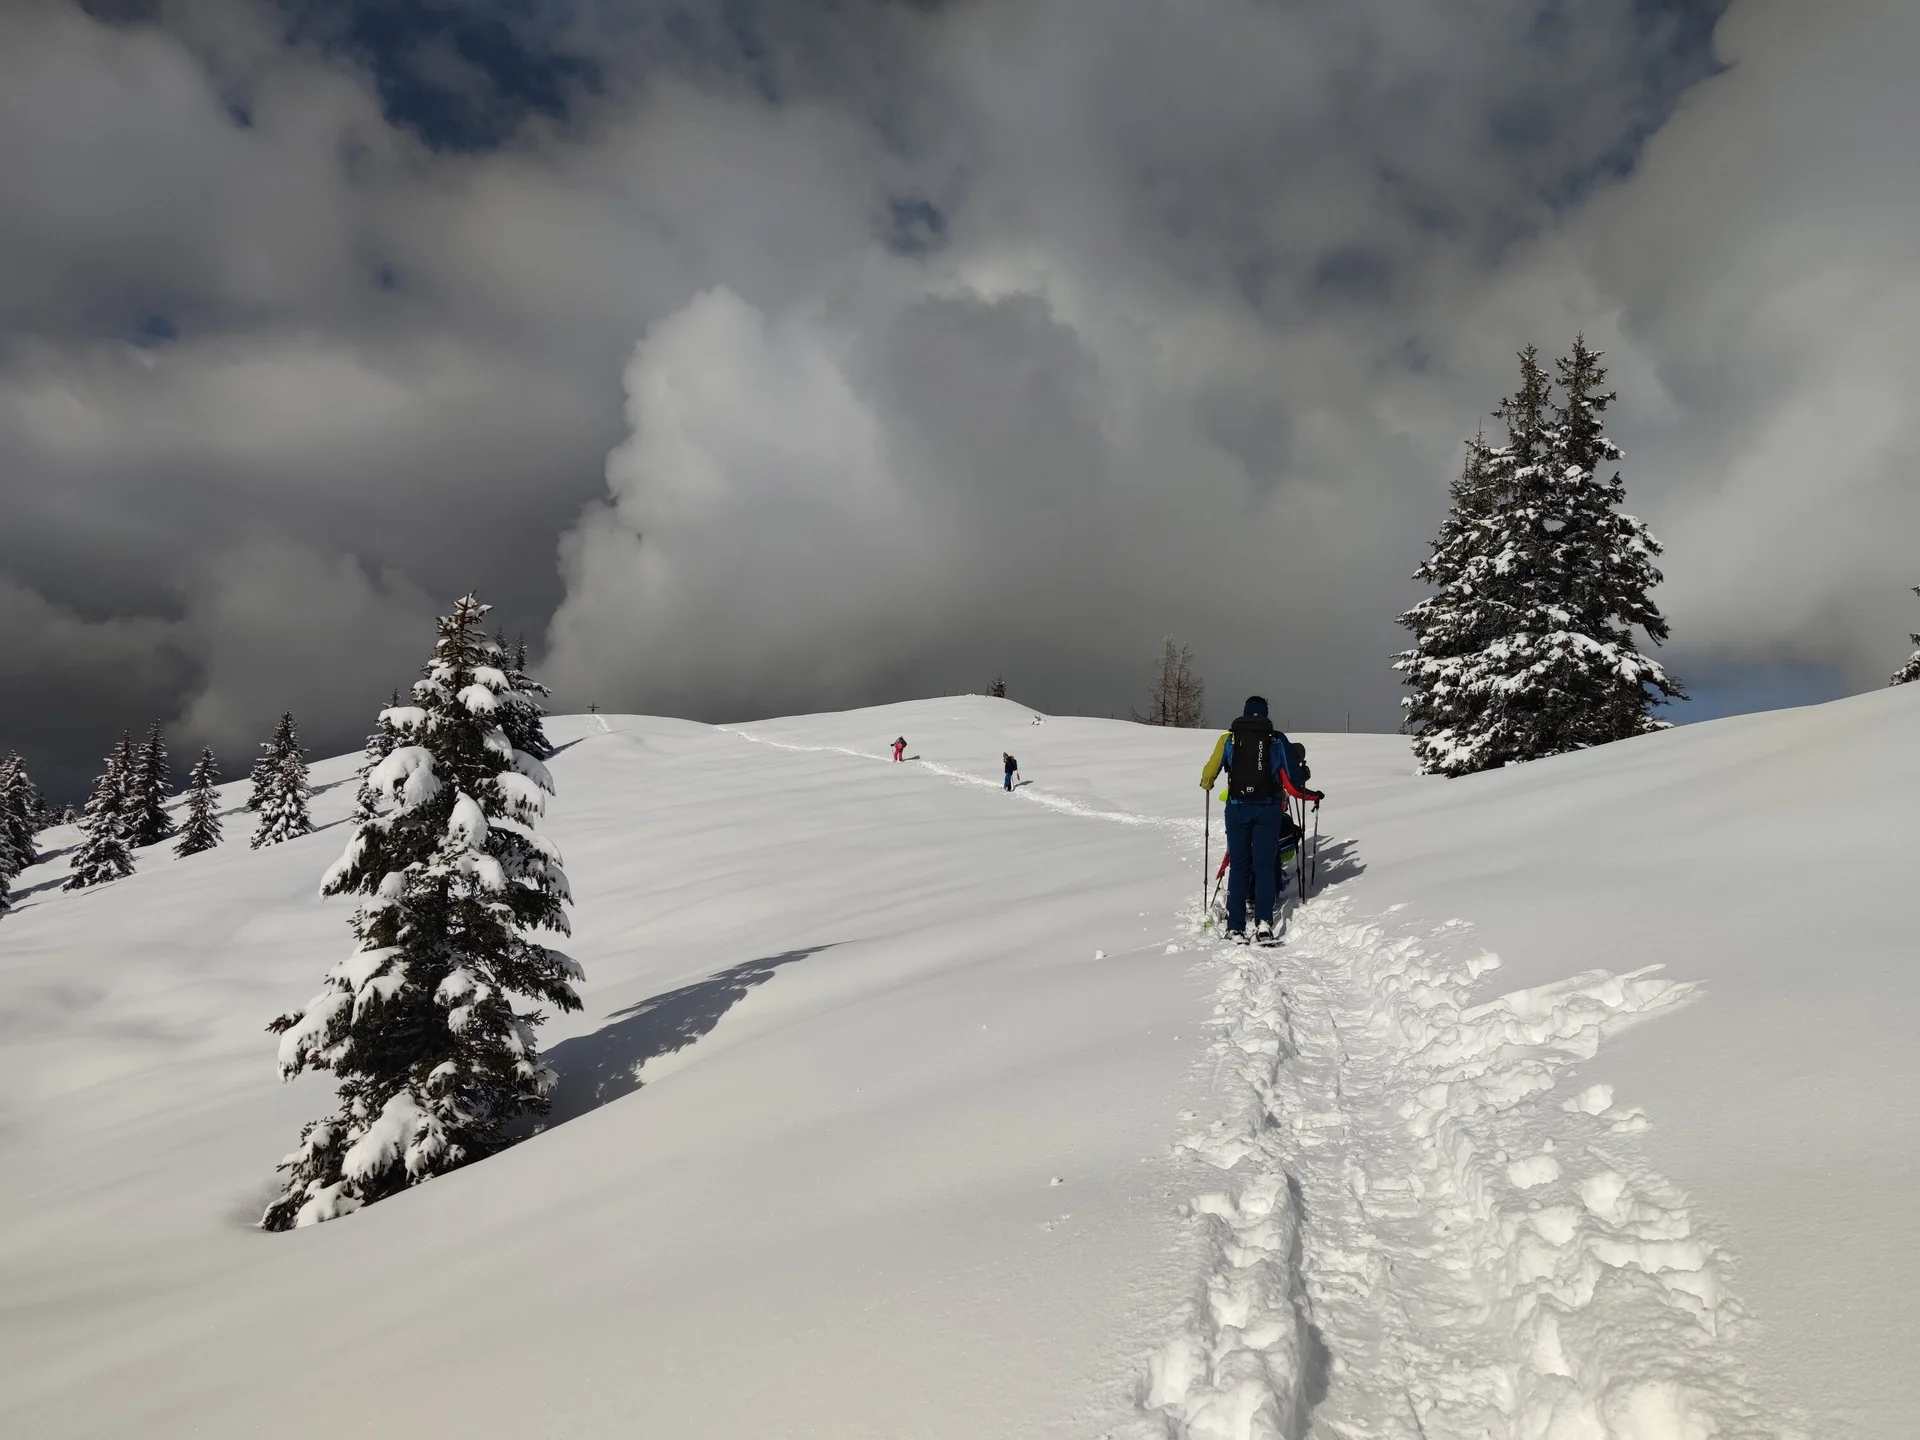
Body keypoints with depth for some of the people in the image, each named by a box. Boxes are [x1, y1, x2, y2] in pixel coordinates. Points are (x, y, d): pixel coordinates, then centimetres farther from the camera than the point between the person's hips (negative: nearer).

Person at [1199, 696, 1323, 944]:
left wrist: (1206, 784, 30)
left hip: (1237, 808, 0)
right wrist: (1312, 795, 18)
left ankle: (1236, 927, 3)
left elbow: (1208, 776, 7)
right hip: (1268, 809, 0)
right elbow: (1293, 782, 0)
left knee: (1239, 866, 7)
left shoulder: (1228, 739, 2)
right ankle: (1263, 921, -8)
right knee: (1265, 865, 6)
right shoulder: (1278, 740, 2)